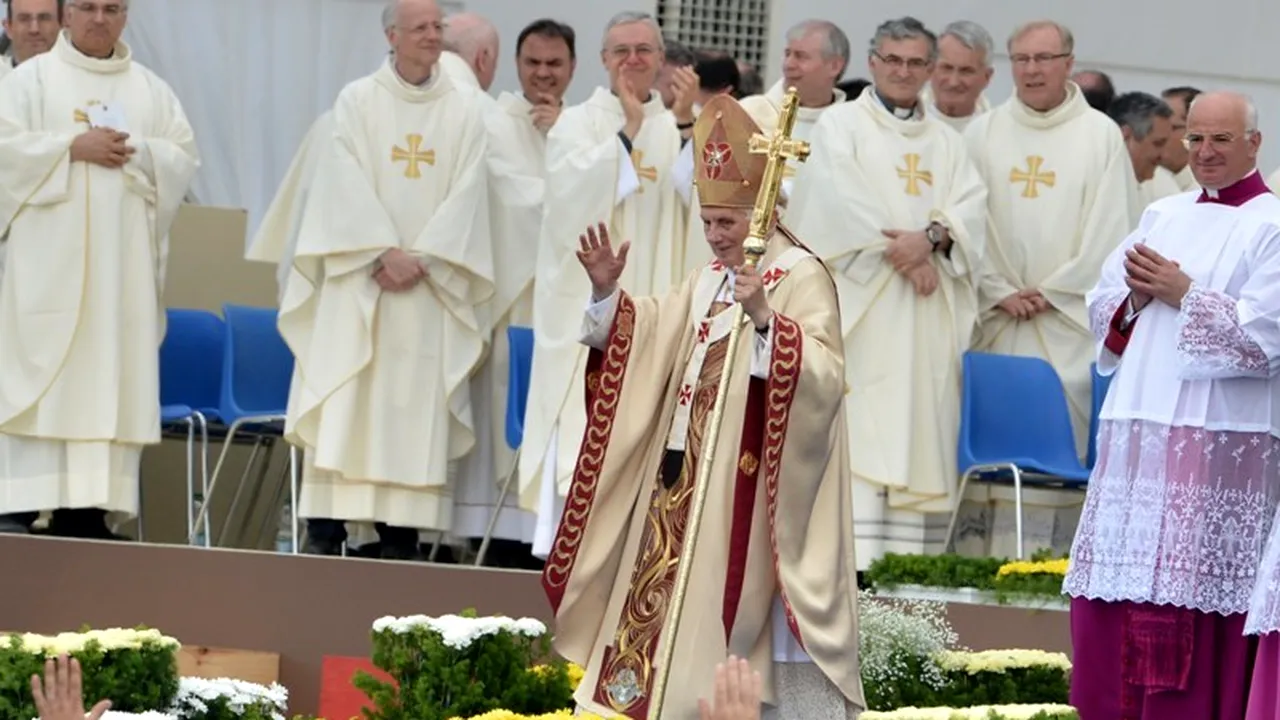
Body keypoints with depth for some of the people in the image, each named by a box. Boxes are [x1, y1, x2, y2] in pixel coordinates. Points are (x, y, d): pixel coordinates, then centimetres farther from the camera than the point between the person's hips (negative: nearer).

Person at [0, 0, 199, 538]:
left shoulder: (152, 90, 14)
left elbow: (185, 159, 9)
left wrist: (137, 154, -9)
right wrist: (73, 147, -15)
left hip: (123, 264, 3)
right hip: (49, 259, -3)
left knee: (111, 380, -1)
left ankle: (88, 505, -1)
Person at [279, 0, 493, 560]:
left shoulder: (465, 110, 7)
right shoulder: (357, 101, 3)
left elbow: (465, 194, 0)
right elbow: (347, 184, -5)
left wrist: (422, 258, -12)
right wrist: (385, 252, -15)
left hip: (429, 286, 1)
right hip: (359, 279, -1)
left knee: (414, 408, -2)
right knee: (343, 404, -6)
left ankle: (400, 533, -1)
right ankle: (326, 530, -6)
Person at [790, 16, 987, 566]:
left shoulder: (947, 142, 20)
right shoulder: (841, 125, 7)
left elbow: (971, 209, 6)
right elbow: (842, 201, -8)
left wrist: (932, 238, -14)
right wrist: (903, 255, -14)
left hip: (927, 314, 4)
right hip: (862, 304, -4)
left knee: (919, 421, -2)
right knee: (860, 424, -12)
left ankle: (906, 556, -3)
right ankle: (857, 556, -17)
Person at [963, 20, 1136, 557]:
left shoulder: (1101, 135, 4)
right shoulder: (983, 134, 10)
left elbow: (1108, 229, 0)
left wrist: (1053, 292, -5)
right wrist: (1001, 292, -5)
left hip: (1071, 317, -2)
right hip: (995, 320, 2)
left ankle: (1057, 560, -7)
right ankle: (985, 561, -2)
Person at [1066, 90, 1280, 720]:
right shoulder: (1163, 216, 17)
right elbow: (1101, 307, 16)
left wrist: (1182, 292, -12)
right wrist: (1136, 299, -5)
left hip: (1219, 436, -6)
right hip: (1137, 431, 6)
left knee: (1190, 597, -7)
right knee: (1117, 589, 6)